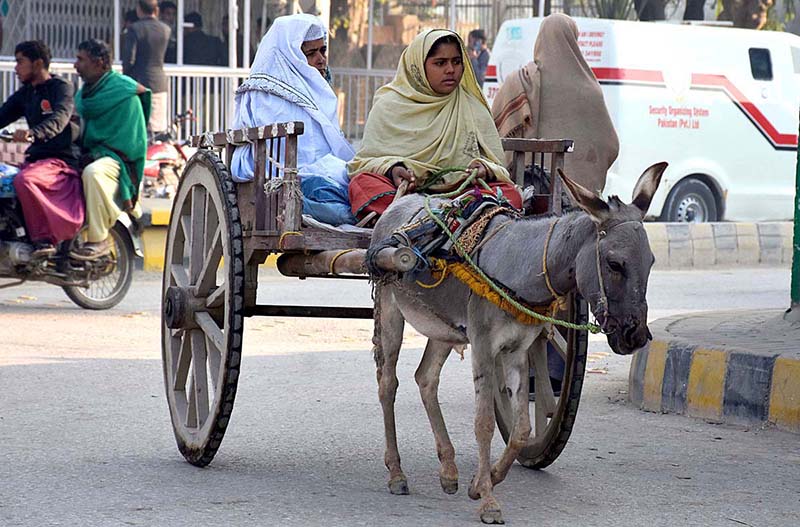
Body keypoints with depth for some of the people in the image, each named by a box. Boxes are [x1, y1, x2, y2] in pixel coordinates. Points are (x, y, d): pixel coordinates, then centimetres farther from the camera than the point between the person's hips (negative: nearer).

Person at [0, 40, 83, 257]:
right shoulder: (25, 93, 18)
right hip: (36, 156, 8)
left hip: (62, 159, -8)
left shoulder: (61, 88, -6)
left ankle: (44, 239, -29)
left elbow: (59, 118, -24)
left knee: (24, 180, -33)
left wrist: (33, 133, -43)